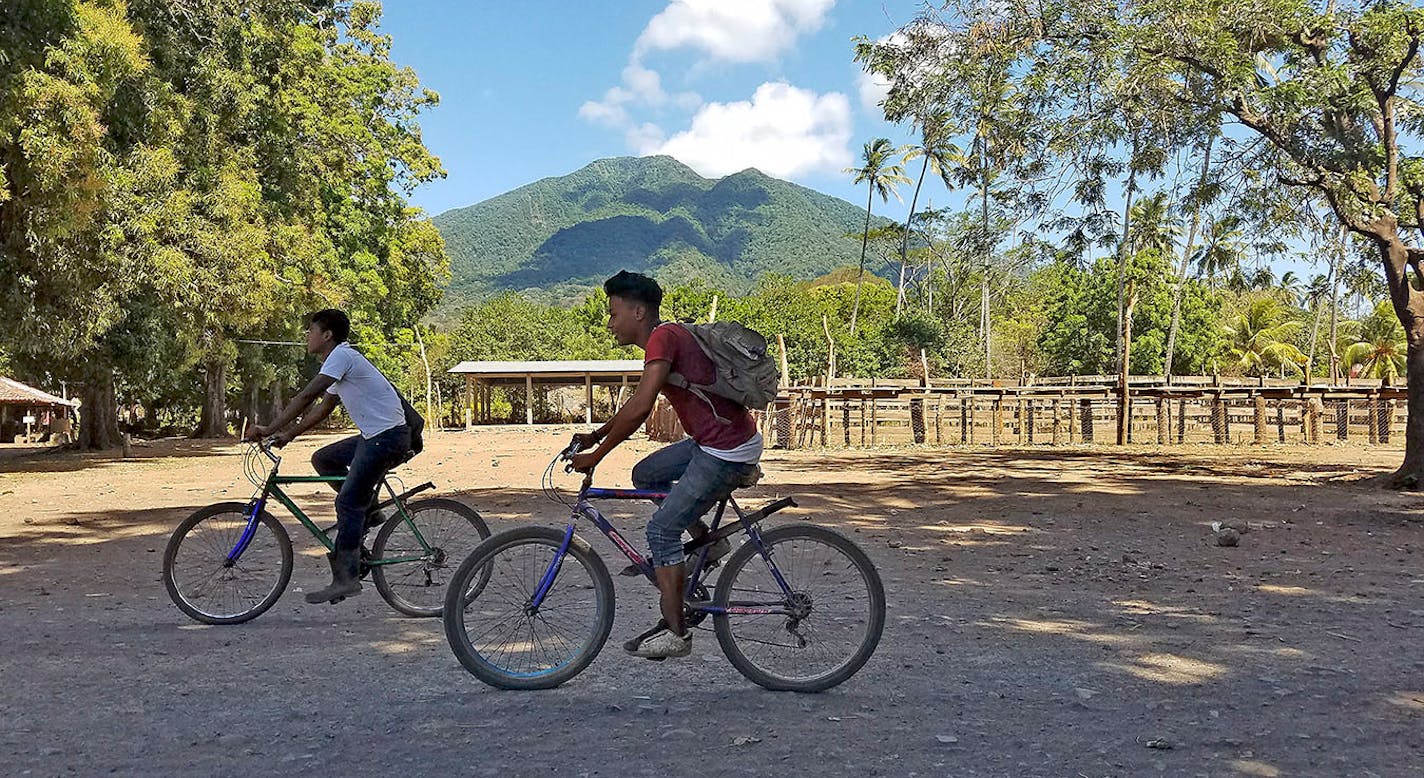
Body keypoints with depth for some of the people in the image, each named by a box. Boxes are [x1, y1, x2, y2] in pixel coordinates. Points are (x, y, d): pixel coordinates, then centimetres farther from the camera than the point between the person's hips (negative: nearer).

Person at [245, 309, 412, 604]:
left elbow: (306, 396, -21)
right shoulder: (340, 360, 19)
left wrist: (269, 430, -19)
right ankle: (367, 509, 15)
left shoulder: (342, 355, -13)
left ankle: (346, 579, -9)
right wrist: (288, 435, 14)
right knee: (323, 458, 14)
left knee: (348, 502, -10)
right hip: (373, 436, 10)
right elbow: (322, 409, 22)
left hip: (388, 435, -10)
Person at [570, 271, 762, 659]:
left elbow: (640, 408, -26)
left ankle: (675, 632, 3)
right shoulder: (669, 337, 14)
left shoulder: (662, 338, -17)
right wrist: (595, 436, 17)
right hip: (714, 440, 10)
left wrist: (595, 455, -17)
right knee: (646, 474, 19)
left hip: (727, 453, -10)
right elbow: (637, 405, 23)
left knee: (662, 529, -4)